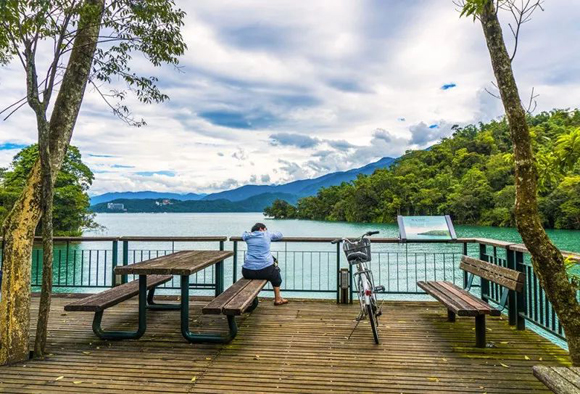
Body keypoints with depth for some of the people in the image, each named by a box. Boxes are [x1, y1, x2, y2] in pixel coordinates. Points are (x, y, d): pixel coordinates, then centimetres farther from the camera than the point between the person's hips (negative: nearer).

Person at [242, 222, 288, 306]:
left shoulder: (248, 236, 13)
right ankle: (278, 299, 39)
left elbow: (243, 235, 38)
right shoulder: (267, 234, 5)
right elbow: (279, 235, 23)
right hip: (265, 270, -2)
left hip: (248, 272, 3)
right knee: (276, 274, 30)